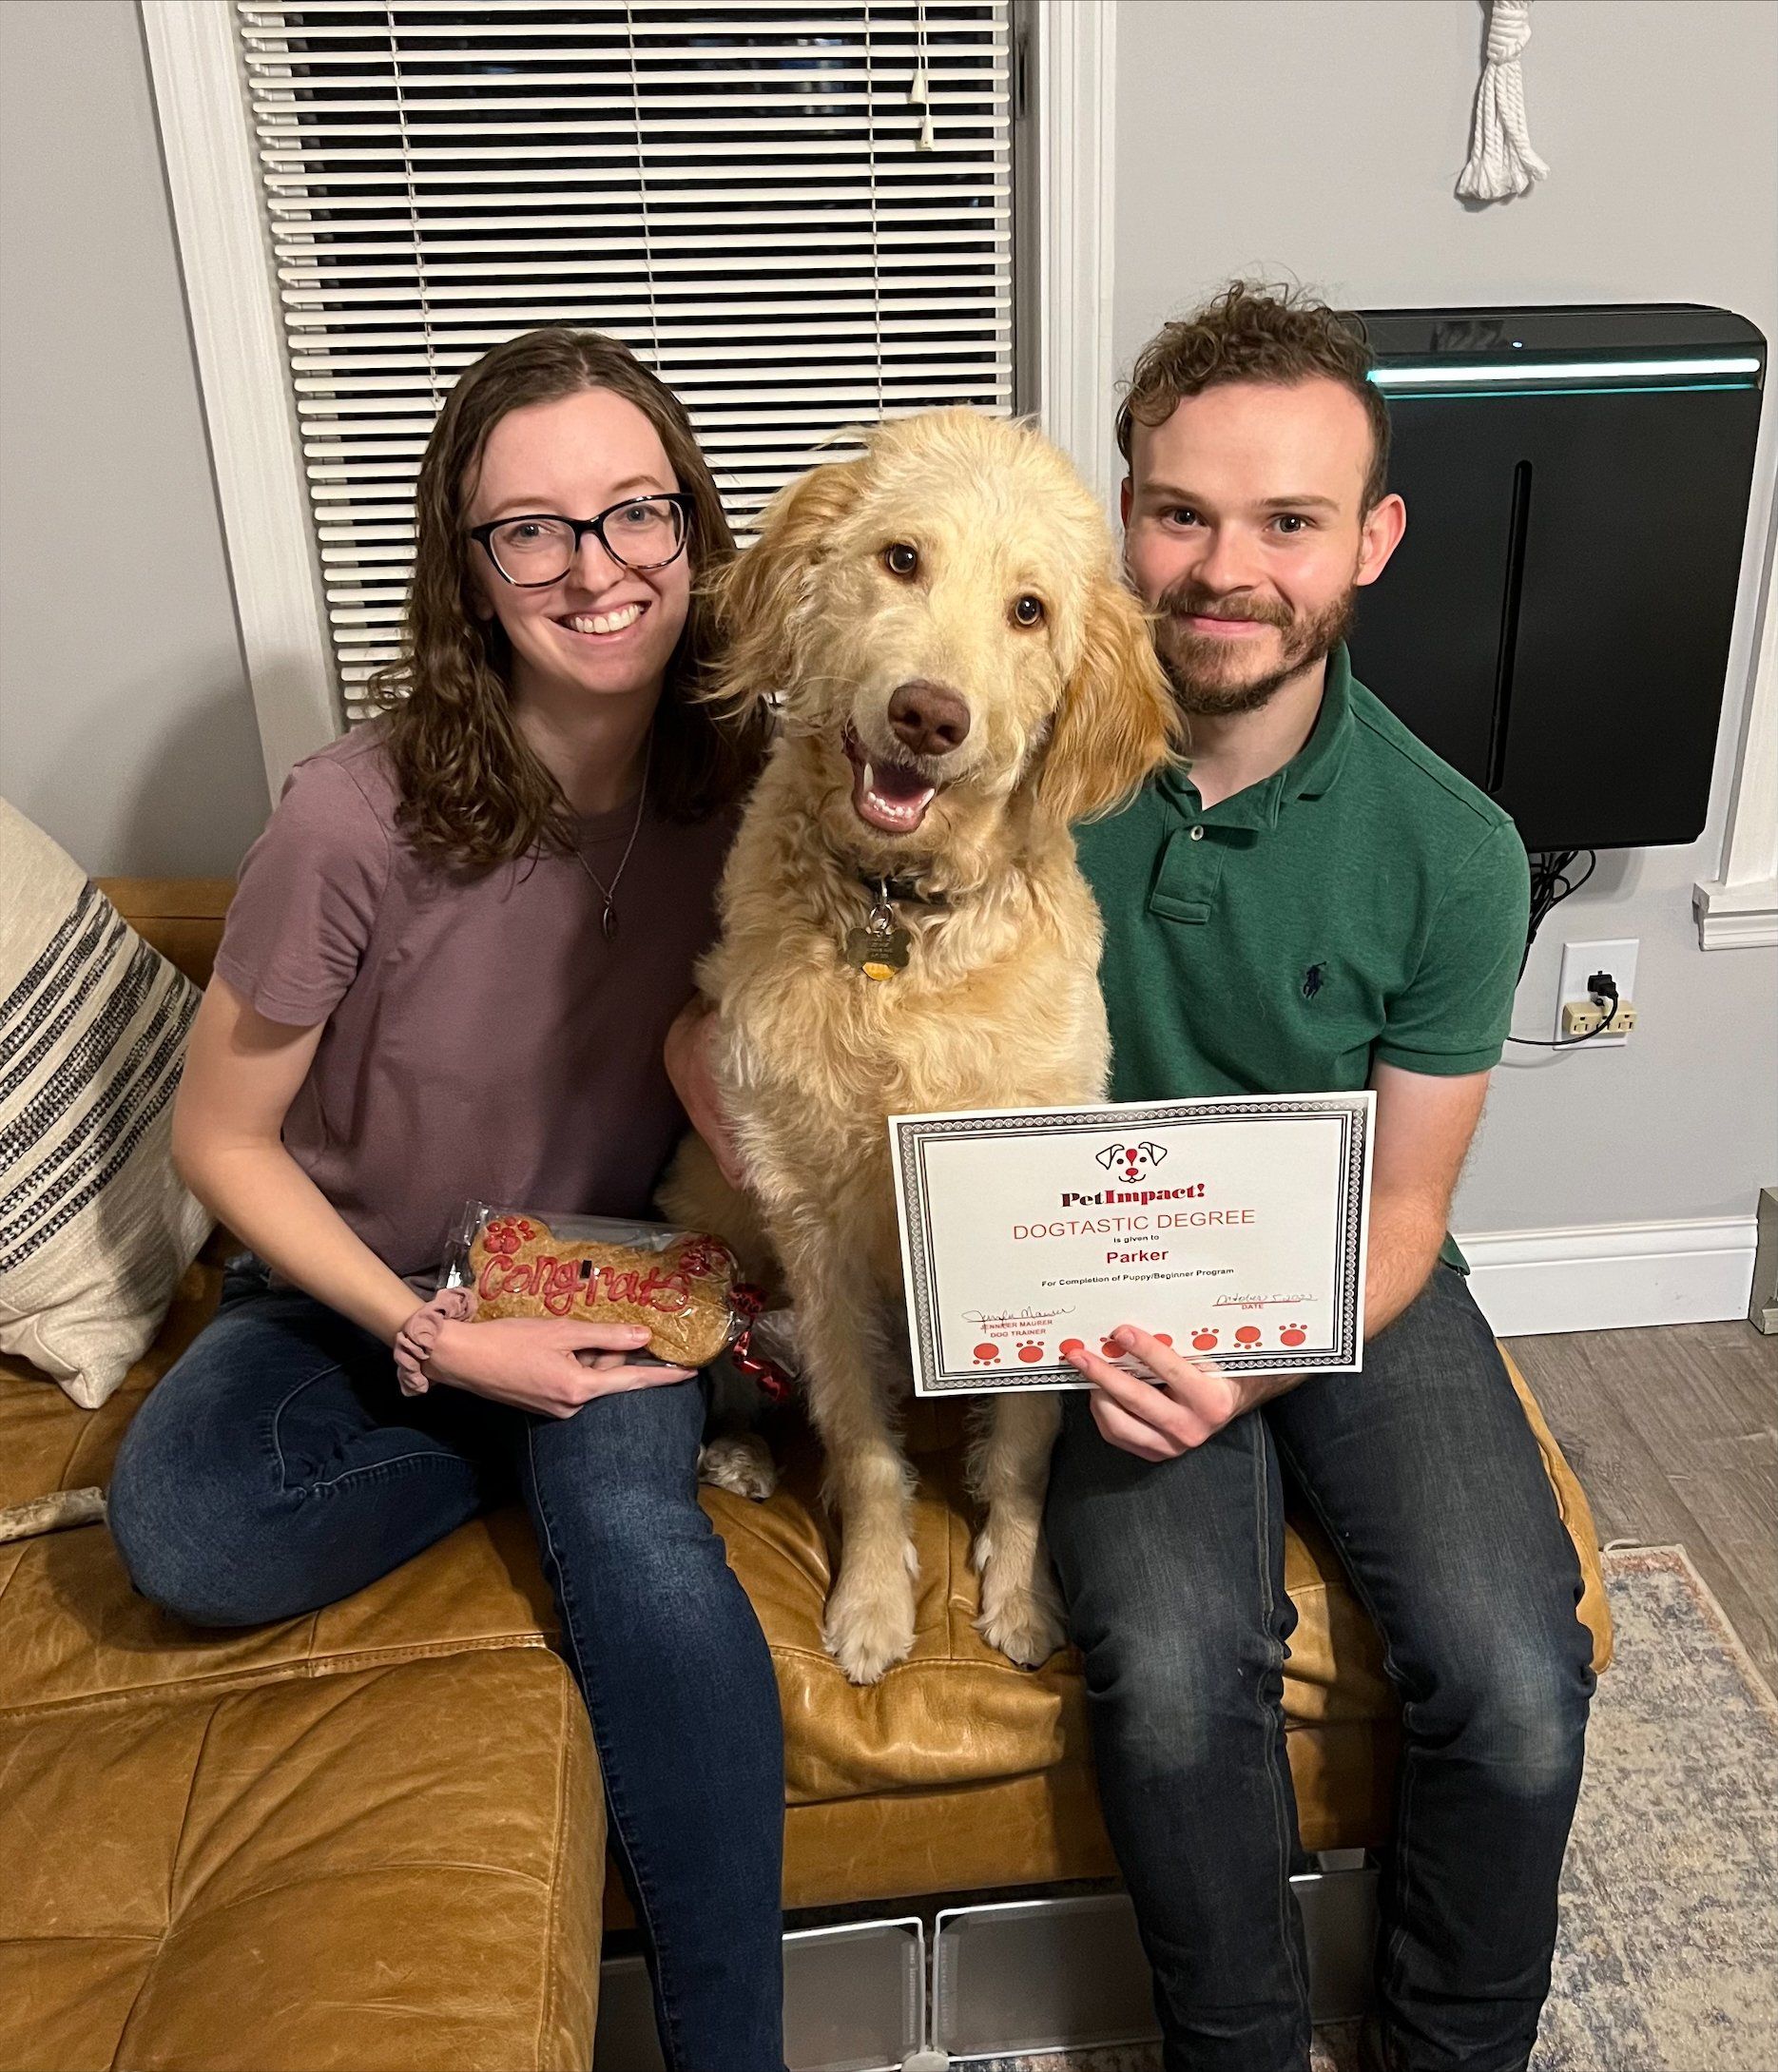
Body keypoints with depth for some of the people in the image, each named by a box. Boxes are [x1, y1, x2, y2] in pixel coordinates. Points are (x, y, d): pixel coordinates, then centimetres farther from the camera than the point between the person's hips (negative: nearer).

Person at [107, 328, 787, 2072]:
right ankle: (614, 1440, -3)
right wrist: (439, 1343, -20)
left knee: (632, 1519, -30)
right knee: (182, 1534, -28)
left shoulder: (742, 783, -12)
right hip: (355, 1290, 0)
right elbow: (221, 1138, -11)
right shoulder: (358, 820, -23)